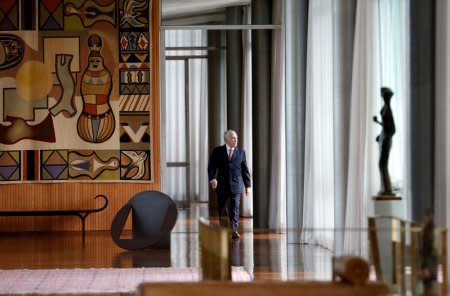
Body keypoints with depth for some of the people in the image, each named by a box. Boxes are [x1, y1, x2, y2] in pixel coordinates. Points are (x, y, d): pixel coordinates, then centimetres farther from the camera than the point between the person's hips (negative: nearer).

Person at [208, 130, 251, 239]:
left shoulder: (241, 152, 7)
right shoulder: (218, 151, 4)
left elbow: (245, 169, 8)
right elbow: (212, 166, -1)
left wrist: (248, 185, 6)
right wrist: (212, 178, -19)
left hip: (236, 185, 0)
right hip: (222, 185, 0)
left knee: (234, 208, -7)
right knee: (221, 208, 8)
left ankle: (234, 230, -7)